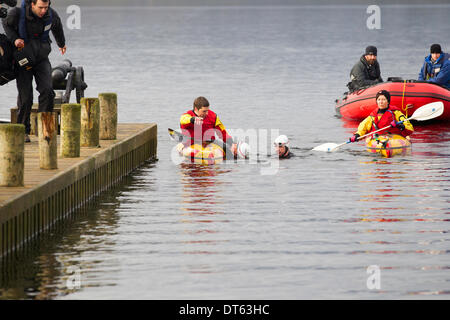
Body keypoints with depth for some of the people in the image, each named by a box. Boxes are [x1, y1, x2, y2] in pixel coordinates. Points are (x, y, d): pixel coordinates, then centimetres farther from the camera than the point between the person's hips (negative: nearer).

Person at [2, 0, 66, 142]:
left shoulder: (51, 15, -14)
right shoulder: (17, 13, -22)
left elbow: (57, 27, 11)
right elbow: (7, 24, 1)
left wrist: (62, 44, 31)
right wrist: (14, 39, -19)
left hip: (41, 59, 2)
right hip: (23, 60, -2)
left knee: (47, 90, -18)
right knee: (25, 97, -4)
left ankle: (45, 126, -7)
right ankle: (23, 131, 14)